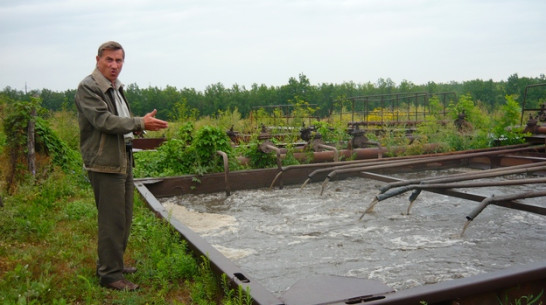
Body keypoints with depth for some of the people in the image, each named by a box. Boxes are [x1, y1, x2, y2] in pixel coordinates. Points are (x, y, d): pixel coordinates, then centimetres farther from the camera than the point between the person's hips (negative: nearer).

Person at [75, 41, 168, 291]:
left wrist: (136, 128, 10)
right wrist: (140, 123, -26)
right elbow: (104, 120, -22)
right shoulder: (88, 88, -11)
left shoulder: (116, 87, 17)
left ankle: (113, 263, 31)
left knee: (124, 217, 17)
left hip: (124, 160, 10)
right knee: (112, 220, -6)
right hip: (104, 162, -9)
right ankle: (109, 275, 5)